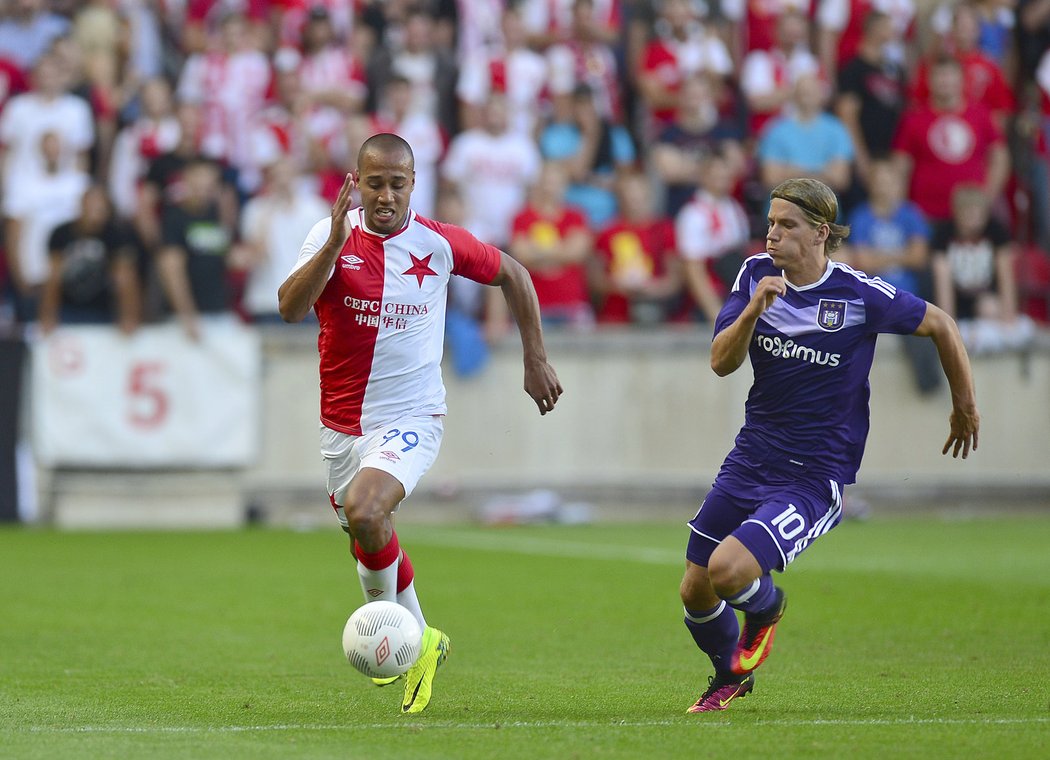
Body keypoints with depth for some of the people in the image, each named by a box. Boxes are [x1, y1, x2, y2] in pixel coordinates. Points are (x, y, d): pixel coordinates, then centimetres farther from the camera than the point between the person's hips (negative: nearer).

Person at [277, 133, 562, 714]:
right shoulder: (331, 236, -7)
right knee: (372, 544, 17)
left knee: (363, 514, -28)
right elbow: (290, 307, -23)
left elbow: (512, 275, 10)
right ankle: (419, 640, 43)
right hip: (342, 423, 3)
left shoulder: (439, 244, -7)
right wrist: (336, 243, -33)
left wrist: (536, 361, 10)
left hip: (411, 418, -3)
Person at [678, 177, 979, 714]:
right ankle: (730, 678, 40)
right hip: (750, 461, 5)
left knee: (728, 569, -24)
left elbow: (939, 325, 1)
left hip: (813, 478, -5)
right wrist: (753, 310, -26)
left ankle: (766, 608, 14)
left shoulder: (860, 295, -14)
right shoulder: (756, 274, -2)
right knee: (695, 591, 7)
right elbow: (721, 362, -8)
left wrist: (965, 406, 12)